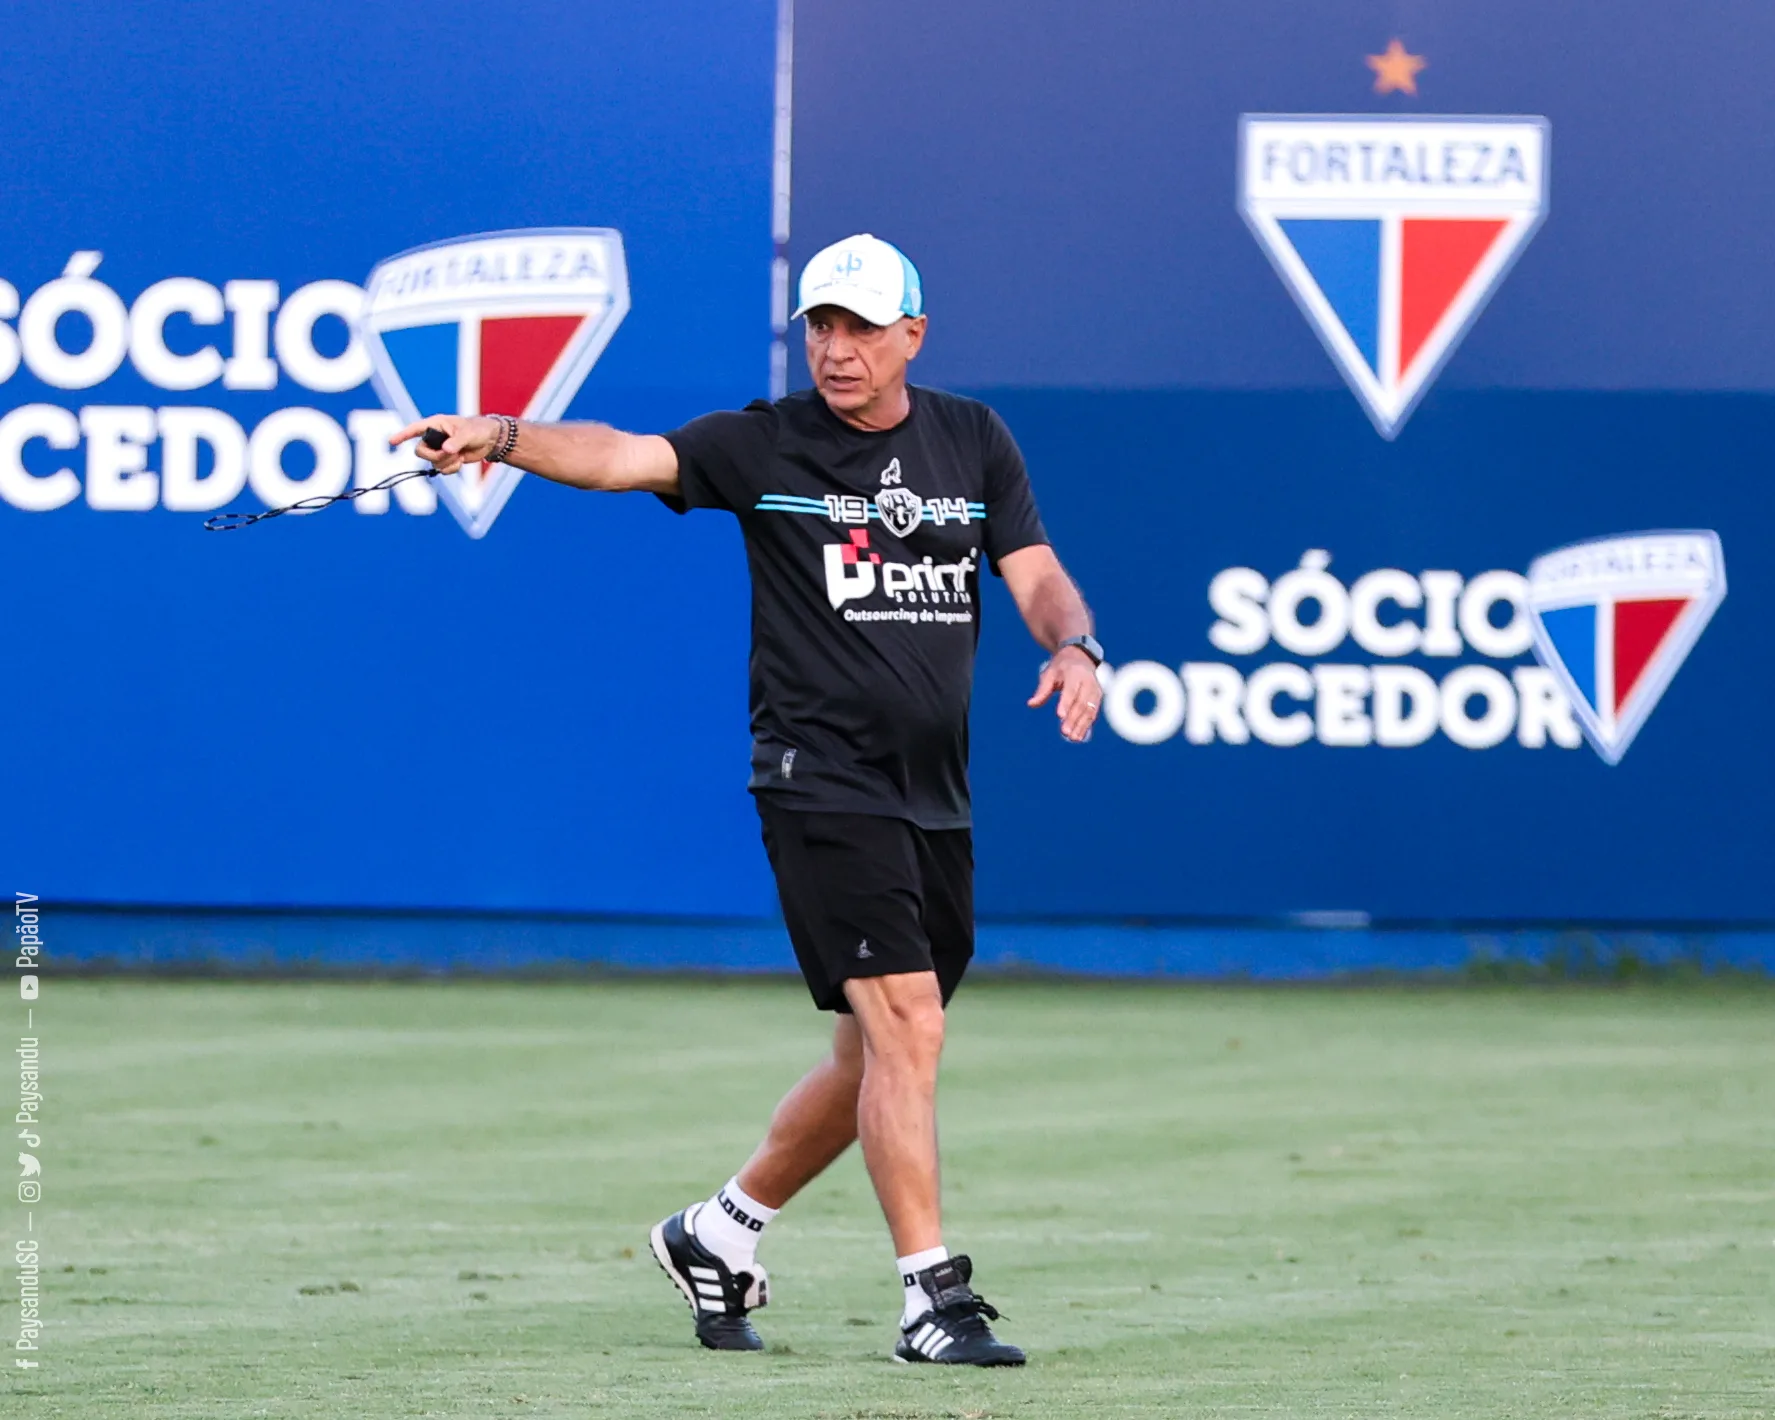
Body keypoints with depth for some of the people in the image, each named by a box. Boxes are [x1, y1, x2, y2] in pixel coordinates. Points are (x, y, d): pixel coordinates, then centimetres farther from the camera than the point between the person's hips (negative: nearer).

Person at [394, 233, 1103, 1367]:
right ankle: (934, 1296, -16)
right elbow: (625, 456, -17)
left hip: (935, 797, 6)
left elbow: (1038, 577, 8)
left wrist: (1074, 647, -14)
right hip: (820, 780, -6)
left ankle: (721, 1232, 32)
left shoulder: (973, 442, 10)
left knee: (876, 1060, 12)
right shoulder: (766, 446, -3)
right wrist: (504, 436, -35)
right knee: (905, 1022, -17)